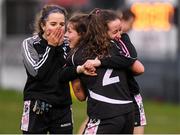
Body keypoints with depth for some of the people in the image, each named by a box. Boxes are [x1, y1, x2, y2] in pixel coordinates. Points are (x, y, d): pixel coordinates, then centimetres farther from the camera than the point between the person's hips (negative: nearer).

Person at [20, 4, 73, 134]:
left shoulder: (67, 44, 5)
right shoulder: (30, 44, -4)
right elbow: (37, 72, -17)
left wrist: (59, 48, -10)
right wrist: (51, 47, -12)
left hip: (62, 109, 3)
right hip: (36, 109, -3)